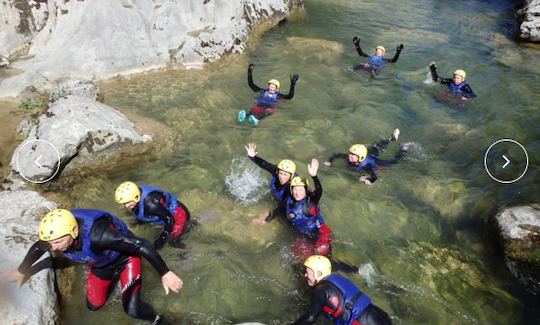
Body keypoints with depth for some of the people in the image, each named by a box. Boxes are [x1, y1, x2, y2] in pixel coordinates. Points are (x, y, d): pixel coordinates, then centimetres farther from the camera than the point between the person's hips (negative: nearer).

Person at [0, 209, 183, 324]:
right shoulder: (55, 235, -25)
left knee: (132, 310, -15)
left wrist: (165, 274, -43)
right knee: (93, 305, 19)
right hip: (99, 265, 6)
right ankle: (112, 278, 47)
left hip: (125, 258, -6)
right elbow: (38, 248, 1)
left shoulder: (97, 235, -45)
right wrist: (20, 271, 17)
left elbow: (141, 245, -43)